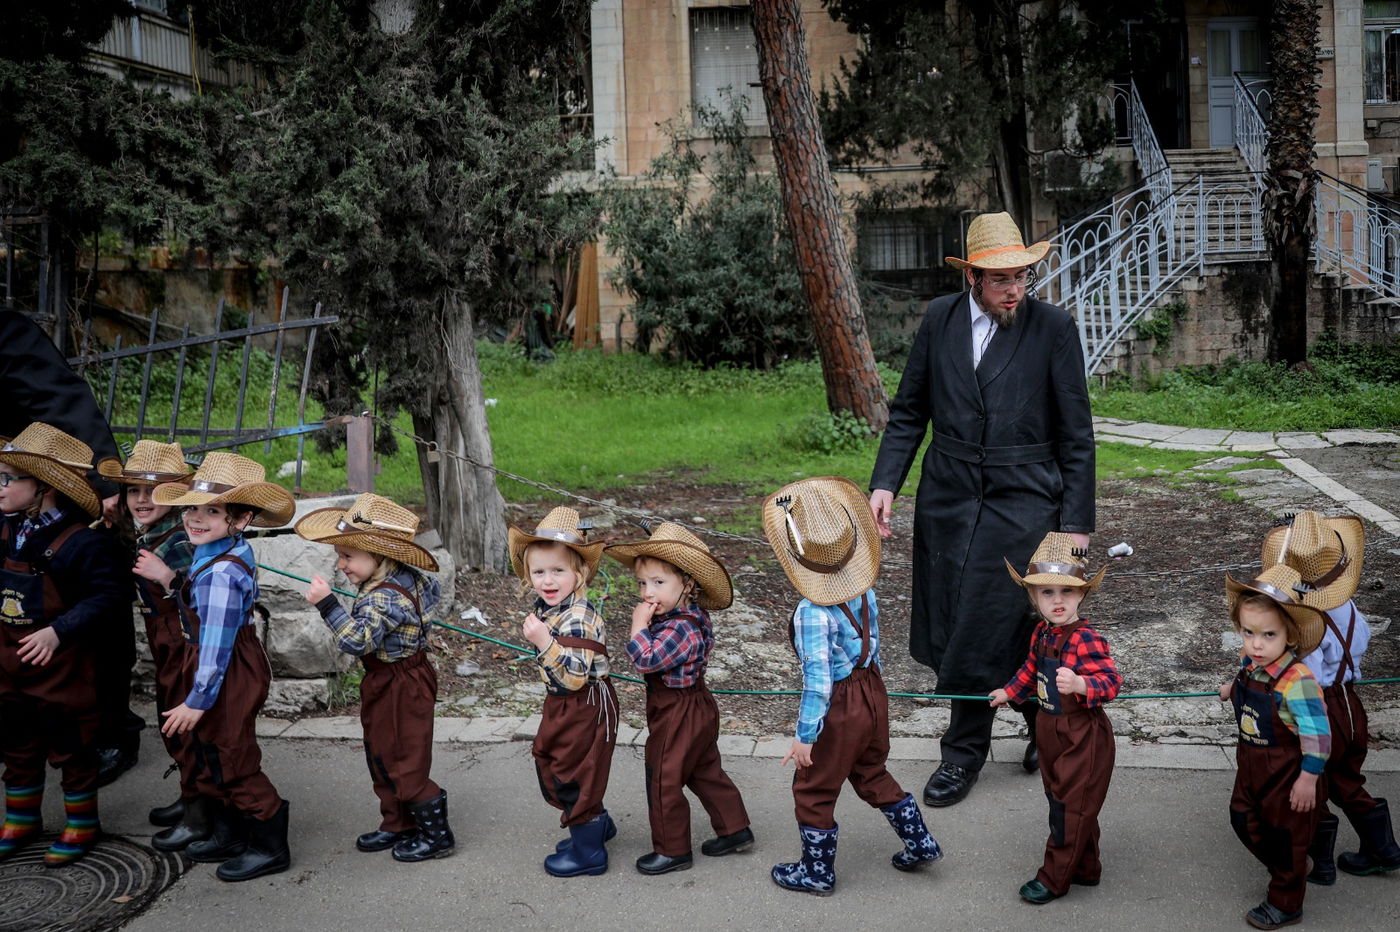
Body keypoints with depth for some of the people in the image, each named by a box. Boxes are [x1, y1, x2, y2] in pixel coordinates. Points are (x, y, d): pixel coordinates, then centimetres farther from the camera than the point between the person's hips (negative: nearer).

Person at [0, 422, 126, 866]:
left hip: (62, 669, -7)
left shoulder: (80, 543, -21)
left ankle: (81, 824, 25)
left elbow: (109, 594, -23)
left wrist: (59, 631, -28)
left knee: (71, 749, 8)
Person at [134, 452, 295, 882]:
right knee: (209, 757, 22)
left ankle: (269, 847, 17)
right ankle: (228, 835, 37)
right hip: (229, 672, 10)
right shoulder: (230, 555, 3)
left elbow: (216, 643, -25)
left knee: (232, 761, 3)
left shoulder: (222, 573, -27)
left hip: (227, 679, -10)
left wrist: (197, 700, -20)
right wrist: (170, 580, 2)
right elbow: (203, 610, 12)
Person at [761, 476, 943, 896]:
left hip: (839, 709, -8)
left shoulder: (812, 612, -29)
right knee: (872, 775, 29)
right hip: (873, 693, 8)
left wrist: (805, 736, -20)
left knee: (813, 791, 13)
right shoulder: (864, 590, -6)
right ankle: (921, 843, 37)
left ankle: (818, 872, 28)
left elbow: (818, 678, -28)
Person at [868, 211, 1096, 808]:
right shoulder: (939, 319, 4)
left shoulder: (1053, 327, -5)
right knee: (950, 630, 8)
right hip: (947, 499, 4)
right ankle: (1047, 725, 30)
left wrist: (1076, 522, -4)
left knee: (986, 629, -6)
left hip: (1022, 502, -4)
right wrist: (885, 483, -2)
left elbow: (1076, 435, -2)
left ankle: (965, 749, 17)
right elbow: (909, 412, 10)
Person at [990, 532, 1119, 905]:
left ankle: (1054, 877, 17)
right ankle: (1085, 868, 36)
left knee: (1071, 806, 4)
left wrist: (1080, 684, -48)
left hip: (1083, 738, -9)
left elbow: (1111, 681, -31)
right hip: (1051, 731, 9)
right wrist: (1010, 692, 30)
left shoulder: (1086, 639, -25)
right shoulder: (1042, 633, 1)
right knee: (1062, 799, 20)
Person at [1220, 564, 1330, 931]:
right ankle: (1290, 870, 44)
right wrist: (1233, 688, 30)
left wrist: (1308, 778, -25)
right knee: (1243, 820, 20)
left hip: (1288, 773, -7)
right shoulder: (1249, 663, -11)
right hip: (1252, 764, 8)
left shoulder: (1297, 682, -34)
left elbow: (1317, 733, -30)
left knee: (1285, 835, 11)